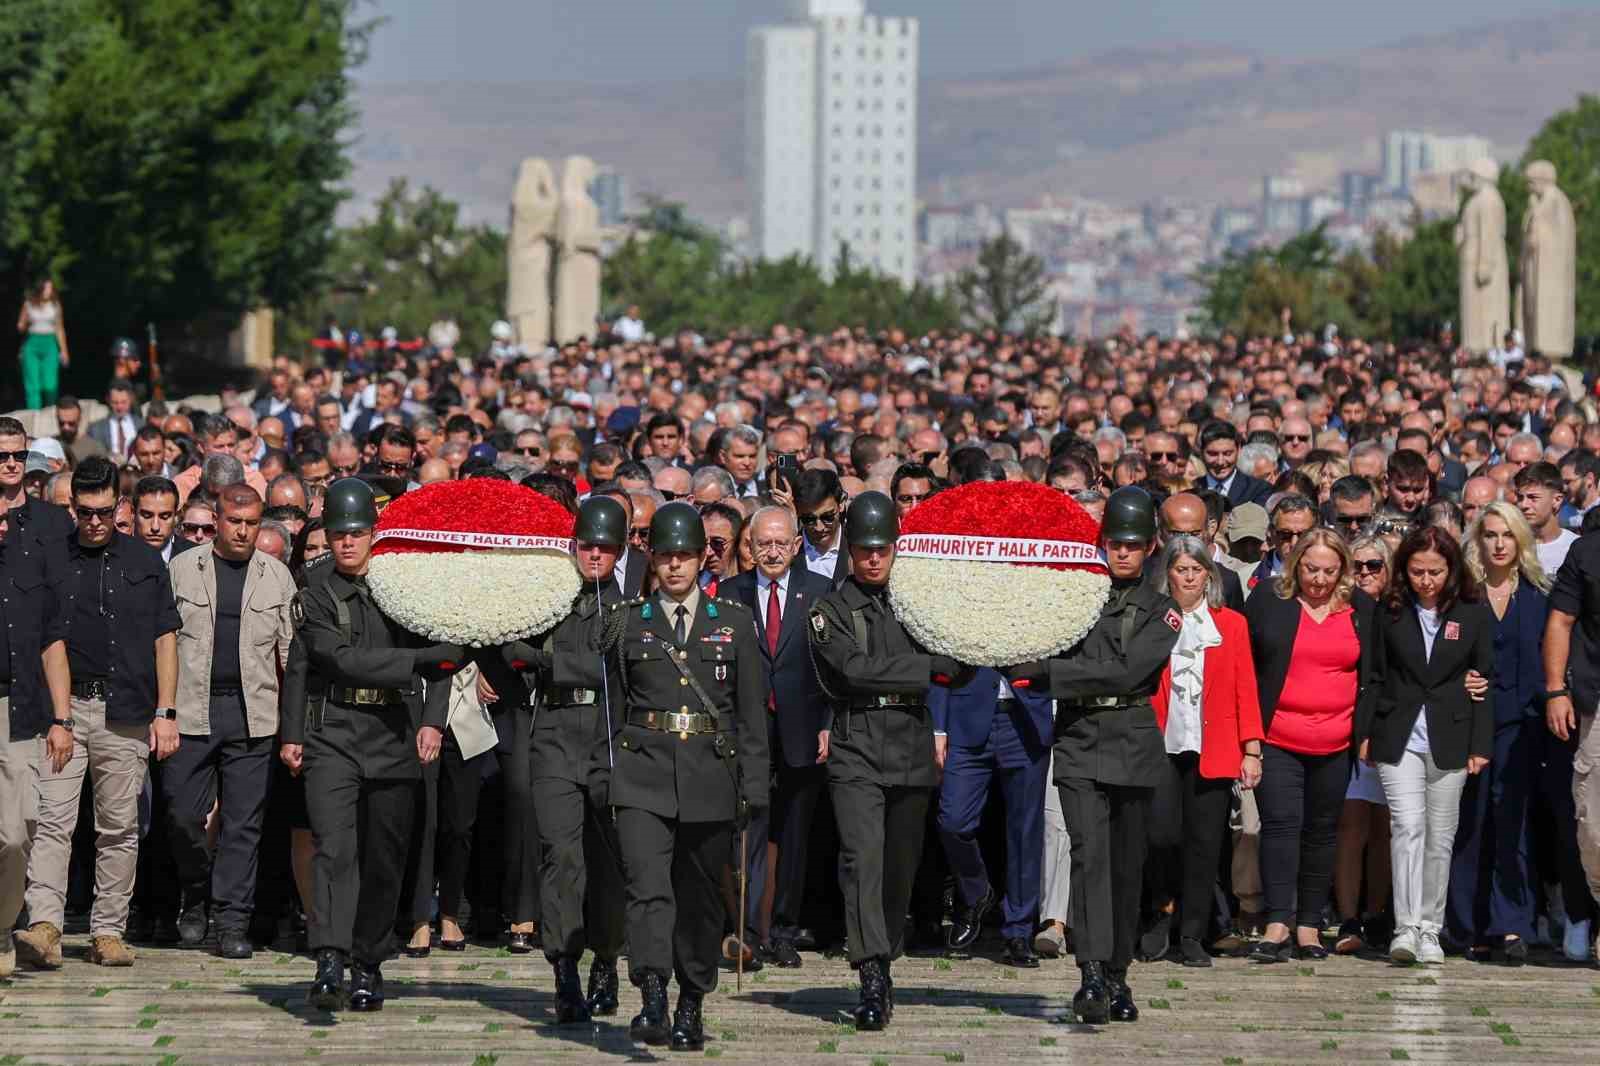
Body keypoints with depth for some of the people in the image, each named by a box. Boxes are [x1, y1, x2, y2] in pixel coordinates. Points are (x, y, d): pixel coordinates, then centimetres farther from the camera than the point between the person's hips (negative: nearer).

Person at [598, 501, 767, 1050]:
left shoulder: (734, 622, 8)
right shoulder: (627, 622, 8)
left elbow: (752, 712, 7)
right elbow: (612, 708, 12)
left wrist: (752, 789, 1)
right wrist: (604, 779, 7)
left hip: (711, 777, 1)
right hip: (643, 776, -1)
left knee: (700, 897, 8)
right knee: (648, 887, -17)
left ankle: (691, 1007, 19)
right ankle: (652, 1002, -26)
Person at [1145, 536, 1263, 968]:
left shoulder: (1231, 624, 10)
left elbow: (1245, 689, 7)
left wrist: (1251, 749, 2)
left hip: (1211, 749, 1)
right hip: (1162, 744, -1)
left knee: (1204, 842, 0)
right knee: (1161, 832, -14)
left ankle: (1192, 936, 7)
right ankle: (1161, 913, 10)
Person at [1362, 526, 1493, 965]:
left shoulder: (1474, 615, 3)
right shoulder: (1390, 613, 4)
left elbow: (1485, 681, 5)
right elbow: (1375, 677, 8)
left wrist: (1480, 745, 0)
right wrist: (1365, 732, 2)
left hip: (1449, 742, 1)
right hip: (1399, 738, -1)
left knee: (1440, 837, 4)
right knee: (1407, 825, -15)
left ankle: (1430, 931, 13)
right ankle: (1406, 928, -20)